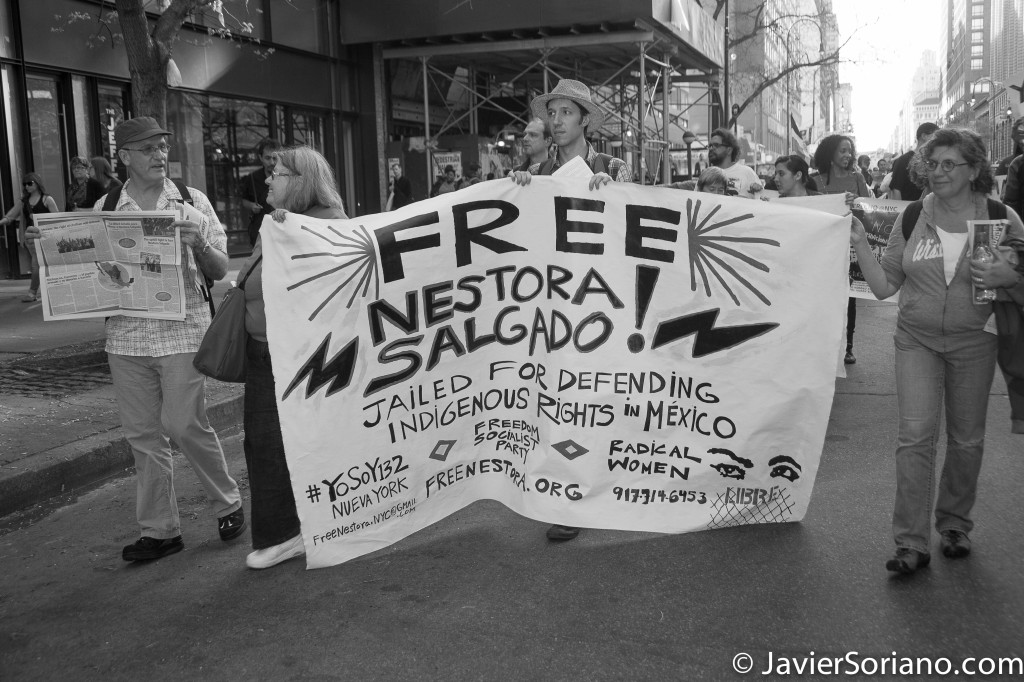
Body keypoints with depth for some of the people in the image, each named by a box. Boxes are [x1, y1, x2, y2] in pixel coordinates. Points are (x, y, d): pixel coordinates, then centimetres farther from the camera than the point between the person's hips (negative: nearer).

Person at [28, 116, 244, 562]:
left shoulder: (192, 202, 2)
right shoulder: (104, 208, 8)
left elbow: (219, 271, 1)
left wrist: (198, 241, -17)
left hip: (182, 330, -3)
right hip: (125, 336, 3)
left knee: (184, 424, -4)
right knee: (143, 436, 7)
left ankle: (227, 503, 19)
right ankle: (159, 530, 20)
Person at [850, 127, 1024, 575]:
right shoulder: (911, 218, 0)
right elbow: (884, 286, 2)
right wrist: (860, 245, -10)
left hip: (973, 343, 0)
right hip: (917, 339, 0)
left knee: (966, 440, 9)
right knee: (915, 433, -9)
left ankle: (955, 524, 31)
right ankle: (911, 543, -3)